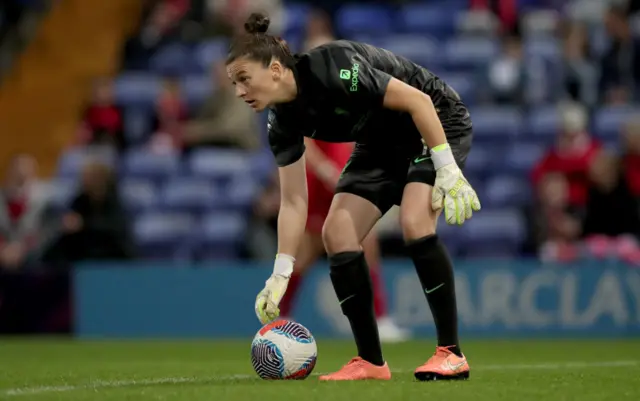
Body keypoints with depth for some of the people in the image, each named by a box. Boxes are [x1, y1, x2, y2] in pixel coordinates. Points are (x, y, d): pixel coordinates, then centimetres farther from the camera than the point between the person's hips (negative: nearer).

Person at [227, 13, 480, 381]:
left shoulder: (332, 71, -33)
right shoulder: (283, 120, -10)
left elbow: (419, 101, -28)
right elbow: (293, 202, -4)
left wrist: (448, 170, -28)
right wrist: (280, 277, -8)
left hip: (438, 122, -8)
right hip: (383, 143, 8)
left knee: (414, 222, -28)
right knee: (337, 233, -7)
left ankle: (451, 353, -18)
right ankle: (371, 362, 0)